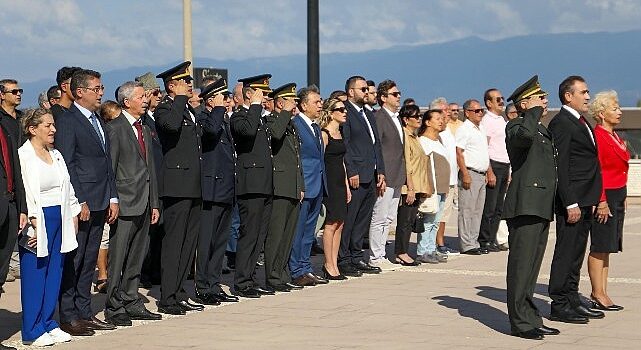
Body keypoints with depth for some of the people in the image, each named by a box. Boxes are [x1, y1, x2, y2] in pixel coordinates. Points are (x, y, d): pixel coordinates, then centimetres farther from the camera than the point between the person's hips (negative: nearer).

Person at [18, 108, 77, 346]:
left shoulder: (56, 155, 16)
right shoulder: (22, 156, -8)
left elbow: (67, 188, 20)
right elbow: (24, 193, -14)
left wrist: (73, 216, 13)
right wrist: (32, 222, -19)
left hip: (59, 219, 7)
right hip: (37, 221, -7)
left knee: (54, 274, 9)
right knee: (34, 276, -2)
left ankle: (48, 324, 18)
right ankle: (33, 331, 4)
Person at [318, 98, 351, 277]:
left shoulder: (339, 133, 16)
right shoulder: (324, 134, -9)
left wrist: (347, 186, 18)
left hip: (340, 183, 8)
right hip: (329, 182, -8)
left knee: (339, 224, 7)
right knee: (331, 224, -4)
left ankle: (334, 264, 11)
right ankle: (329, 265, 3)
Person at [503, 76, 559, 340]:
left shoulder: (544, 130, 22)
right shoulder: (516, 127, -6)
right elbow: (525, 135, -33)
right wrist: (534, 110, -15)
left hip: (542, 208, 9)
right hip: (525, 206, -9)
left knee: (532, 265, 13)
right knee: (521, 264, -6)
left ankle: (530, 318, 19)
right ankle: (520, 321, -4)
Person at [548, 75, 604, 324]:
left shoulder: (582, 123, 18)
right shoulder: (561, 123, -12)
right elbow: (560, 166, -17)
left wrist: (592, 200, 16)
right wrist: (570, 204, -20)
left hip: (585, 201, 9)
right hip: (572, 200, -9)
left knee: (576, 254, 14)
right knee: (565, 252, -4)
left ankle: (573, 300, 21)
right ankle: (559, 305, 1)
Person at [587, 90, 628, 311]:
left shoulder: (615, 137, 16)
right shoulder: (597, 136, -13)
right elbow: (595, 171, -18)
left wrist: (622, 199, 18)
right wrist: (601, 201, -21)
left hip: (617, 196, 10)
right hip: (605, 197, -10)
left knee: (607, 247, 11)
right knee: (600, 247, -4)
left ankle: (601, 292, 15)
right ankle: (598, 295, 1)